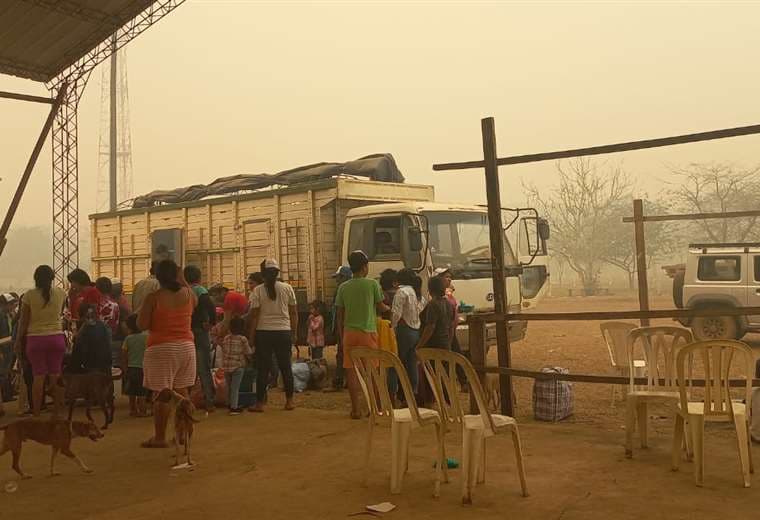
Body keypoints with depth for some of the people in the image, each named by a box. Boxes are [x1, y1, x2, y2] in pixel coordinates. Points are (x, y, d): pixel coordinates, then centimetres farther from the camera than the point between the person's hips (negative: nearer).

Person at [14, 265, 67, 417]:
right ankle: (56, 413, 12)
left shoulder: (29, 295, -6)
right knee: (55, 376, 7)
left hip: (35, 339, -1)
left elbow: (23, 321, -2)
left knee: (38, 377, 2)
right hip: (56, 338, 2)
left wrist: (18, 341, 7)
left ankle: (36, 414, 6)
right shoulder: (61, 294, 0)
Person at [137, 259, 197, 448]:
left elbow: (142, 325, -9)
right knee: (182, 391, 12)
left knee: (161, 393, 0)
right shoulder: (188, 294, 2)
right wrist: (183, 280, 26)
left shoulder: (153, 298, -10)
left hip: (161, 348, -5)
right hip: (186, 346, 5)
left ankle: (159, 437, 4)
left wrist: (143, 308, 8)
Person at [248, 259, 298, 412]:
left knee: (262, 368, 5)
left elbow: (254, 315, -5)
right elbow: (294, 313, 4)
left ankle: (260, 403, 9)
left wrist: (251, 337, 1)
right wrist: (294, 333, 13)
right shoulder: (287, 288, 2)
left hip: (263, 332, -2)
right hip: (284, 331, 2)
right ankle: (289, 401, 16)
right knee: (286, 366, 10)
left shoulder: (258, 291, -4)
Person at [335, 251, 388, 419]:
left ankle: (355, 409, 6)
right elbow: (381, 308, 5)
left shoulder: (343, 288, 5)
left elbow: (340, 315, 7)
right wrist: (389, 308, 28)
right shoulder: (372, 284, -4)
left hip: (349, 333, 2)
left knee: (351, 371, 5)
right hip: (368, 331, -2)